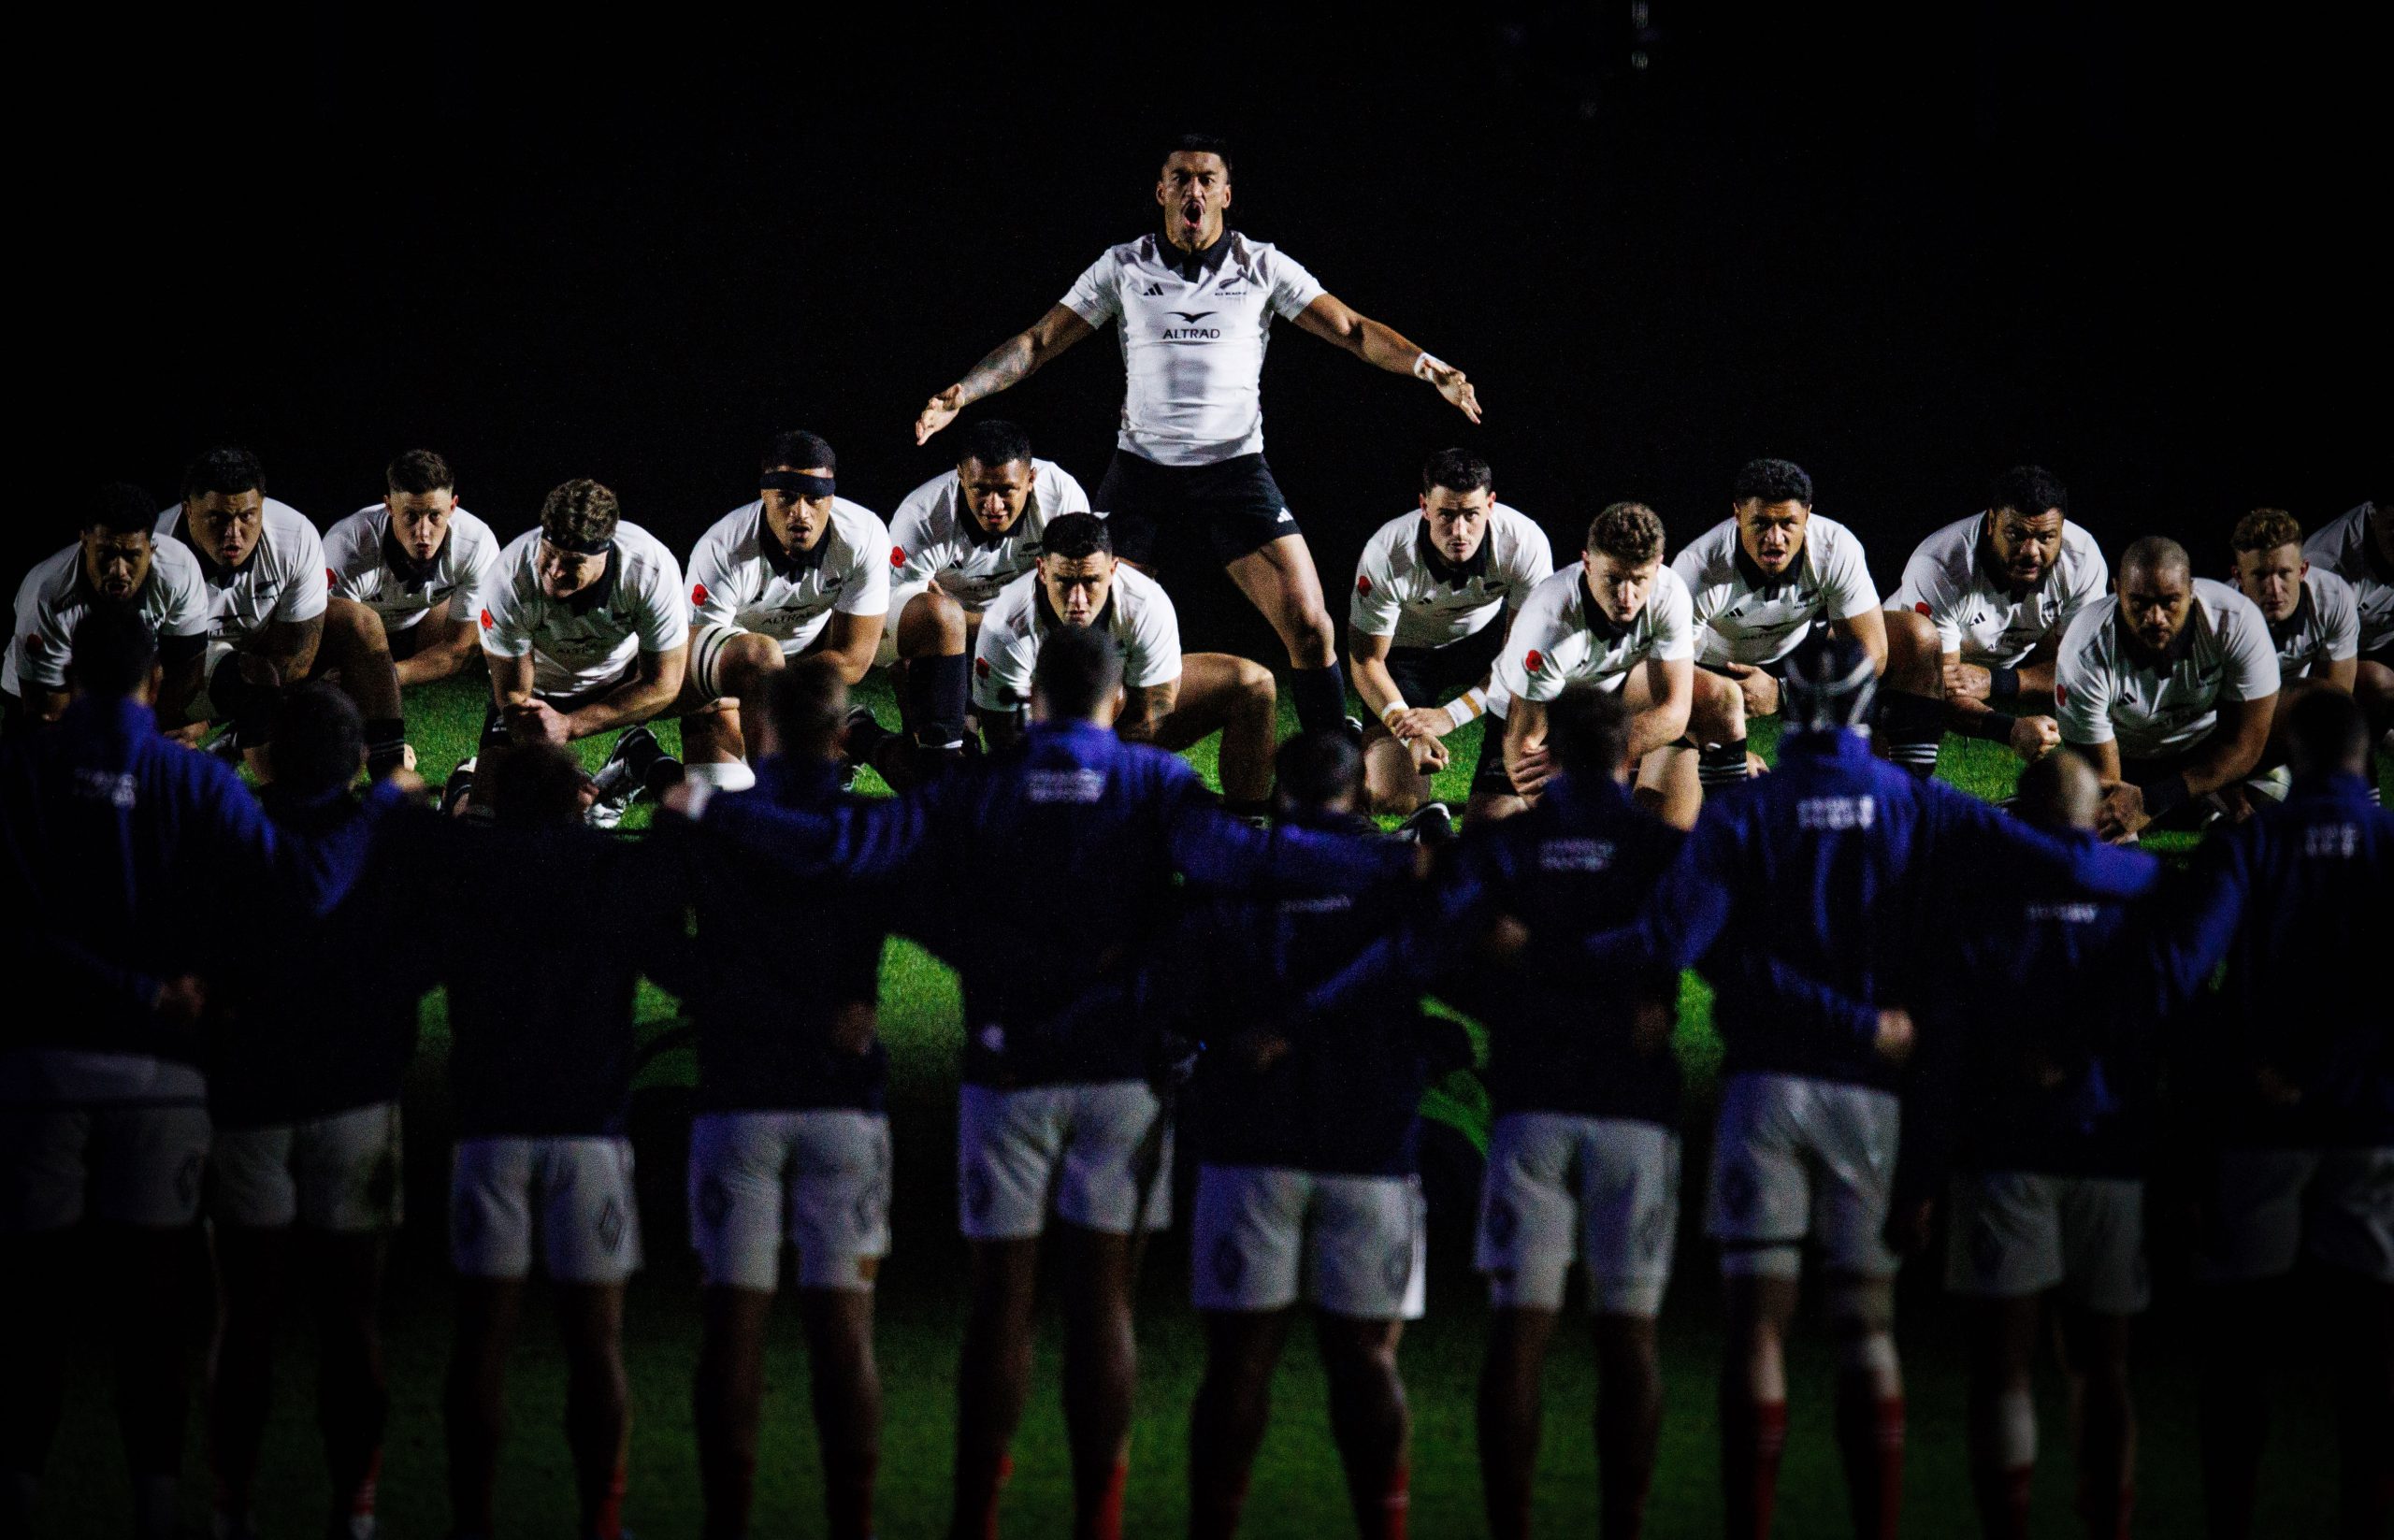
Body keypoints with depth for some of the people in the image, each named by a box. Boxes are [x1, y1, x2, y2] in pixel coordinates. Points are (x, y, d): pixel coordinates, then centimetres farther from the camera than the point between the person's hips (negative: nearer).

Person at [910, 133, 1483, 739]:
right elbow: (1040, 341, 6)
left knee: (1308, 622, -11)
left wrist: (1428, 368, -19)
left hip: (1236, 468, -1)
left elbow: (1352, 330, -2)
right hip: (1140, 471, 1)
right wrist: (960, 394, -8)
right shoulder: (1122, 267, 4)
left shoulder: (1262, 266, 2)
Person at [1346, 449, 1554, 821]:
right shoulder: (1386, 555, -32)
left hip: (1484, 635, 2)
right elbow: (1365, 658, -20)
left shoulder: (1524, 542, -30)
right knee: (1396, 801, -16)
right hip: (1405, 647, -2)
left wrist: (1450, 715, -34)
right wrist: (1403, 723, -37)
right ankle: (1363, 745, 20)